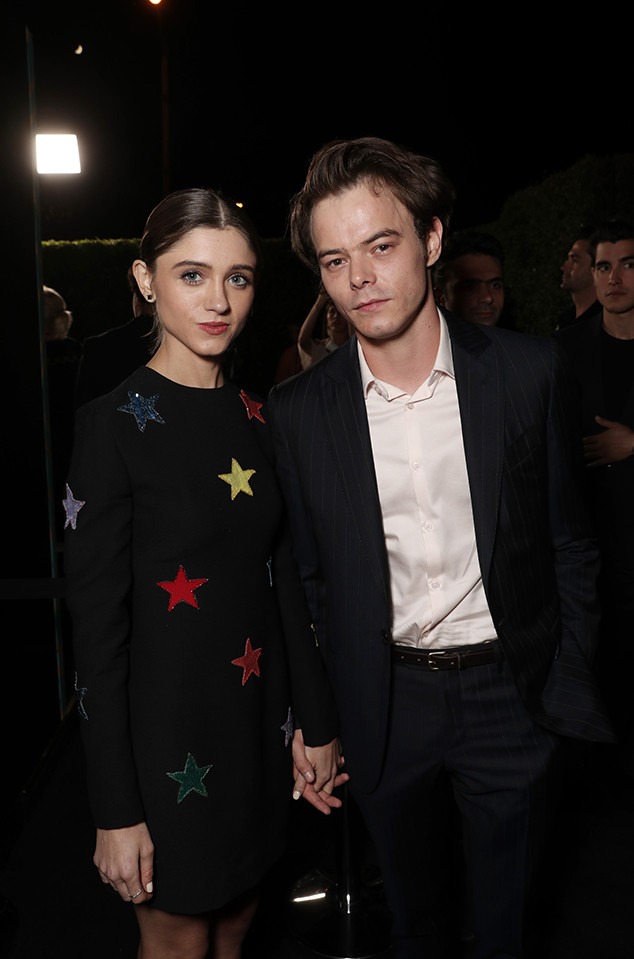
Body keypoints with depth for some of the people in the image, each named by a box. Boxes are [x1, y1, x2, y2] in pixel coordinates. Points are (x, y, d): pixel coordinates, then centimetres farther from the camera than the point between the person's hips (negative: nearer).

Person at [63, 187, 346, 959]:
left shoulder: (254, 416, 3)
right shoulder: (114, 425, -15)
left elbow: (282, 578, 8)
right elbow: (95, 626, -15)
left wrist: (315, 721, 7)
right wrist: (116, 810, -14)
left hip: (259, 722, 6)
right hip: (169, 734, -5)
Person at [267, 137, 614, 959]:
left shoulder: (529, 372, -9)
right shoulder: (299, 410, -6)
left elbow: (570, 545, -1)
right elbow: (311, 575, 2)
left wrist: (567, 693, -3)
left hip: (512, 696, -1)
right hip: (383, 701, 1)